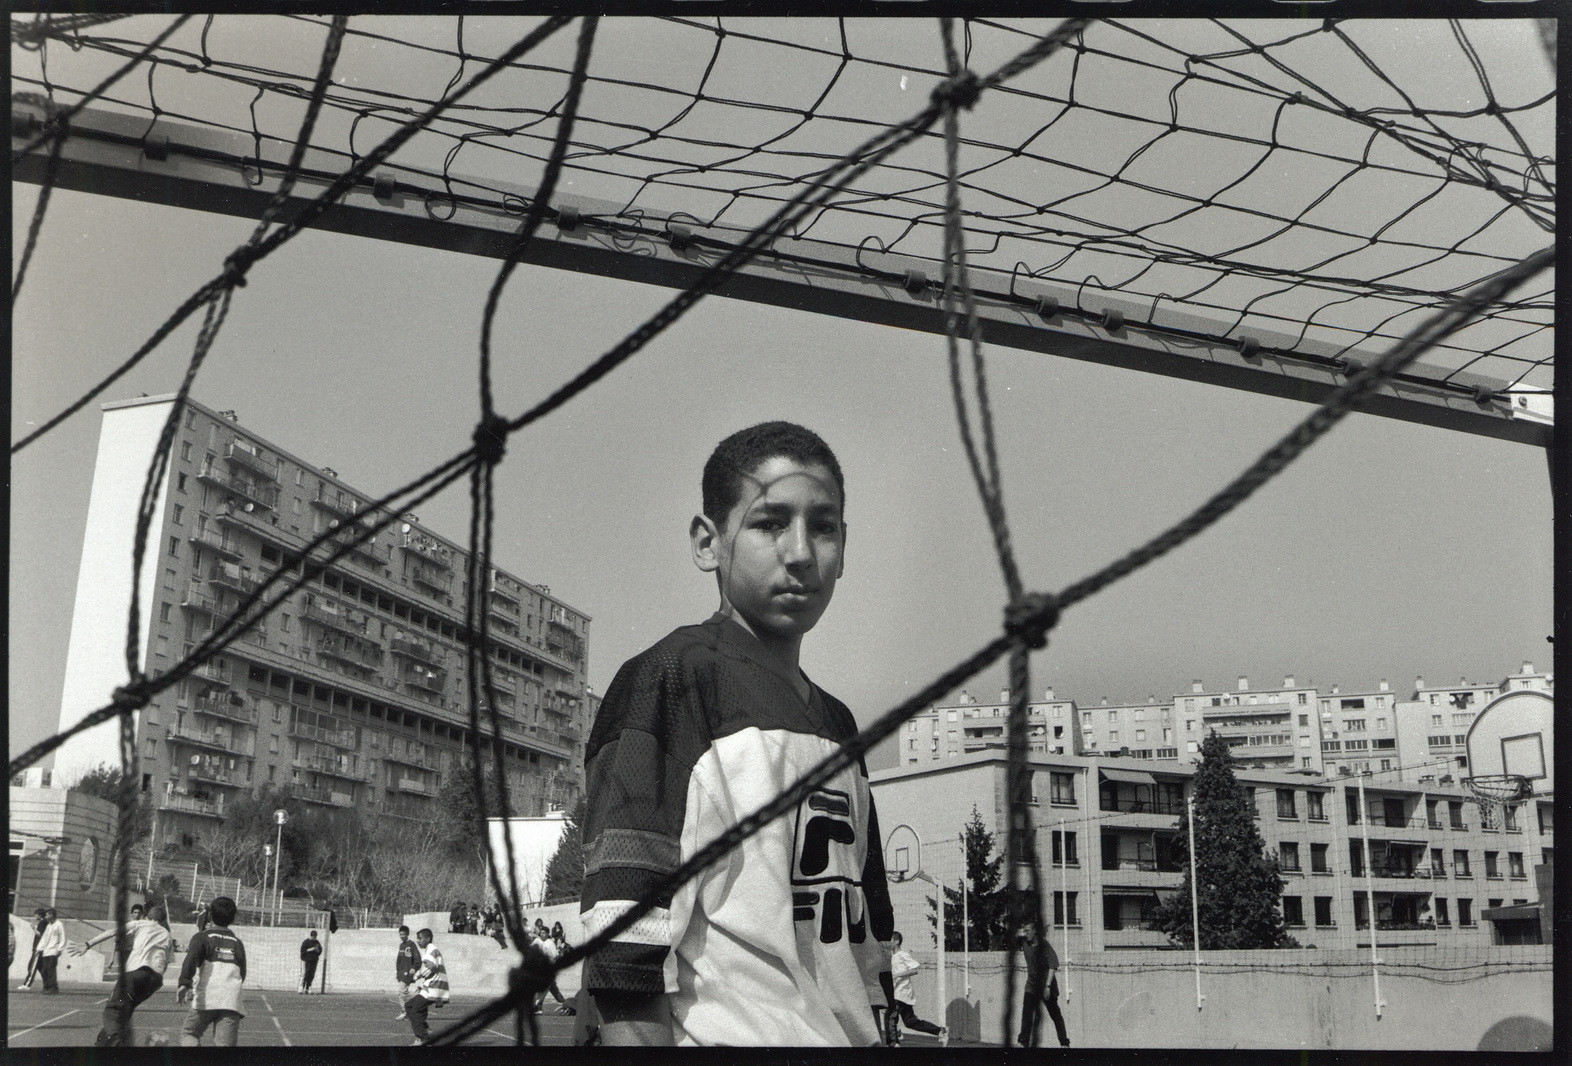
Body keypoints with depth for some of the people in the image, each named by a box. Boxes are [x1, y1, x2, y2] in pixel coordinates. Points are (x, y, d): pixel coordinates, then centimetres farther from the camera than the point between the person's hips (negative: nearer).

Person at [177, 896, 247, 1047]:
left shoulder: (202, 937, 9)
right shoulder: (237, 942, 22)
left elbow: (191, 959, -11)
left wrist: (184, 983, -25)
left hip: (207, 999, -3)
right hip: (232, 1000, 3)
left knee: (188, 1033, 15)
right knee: (225, 1044, -1)